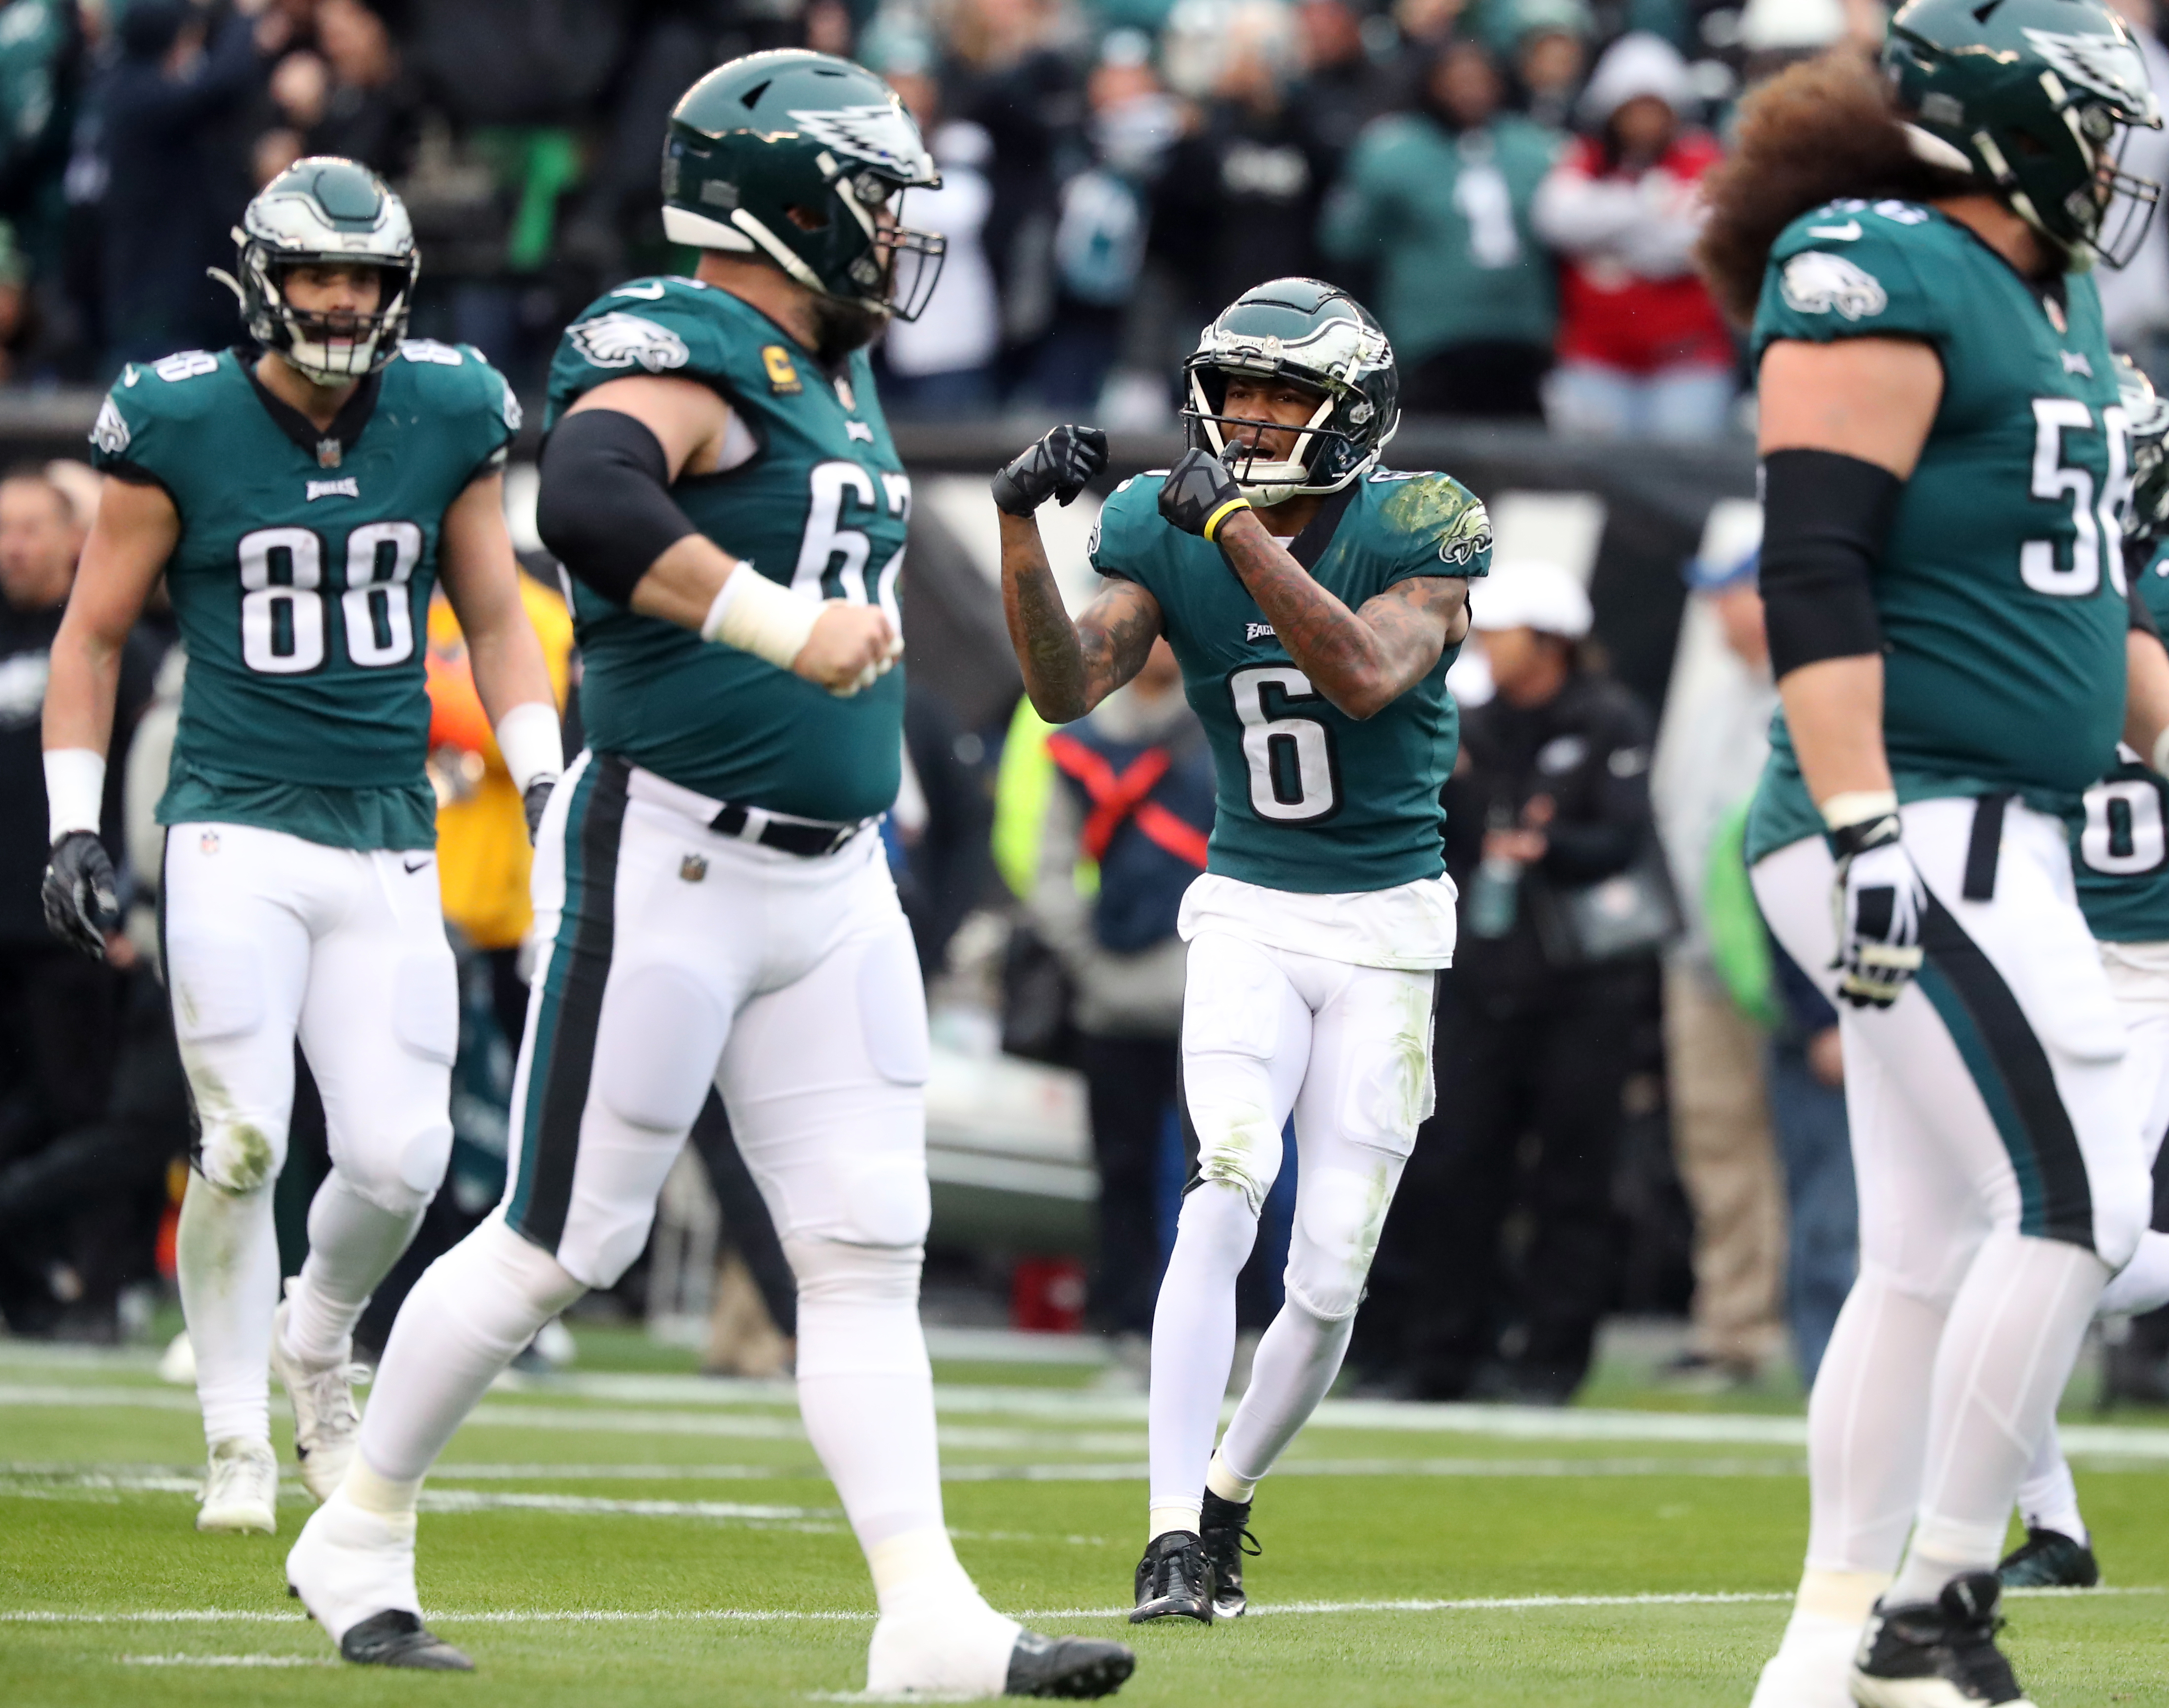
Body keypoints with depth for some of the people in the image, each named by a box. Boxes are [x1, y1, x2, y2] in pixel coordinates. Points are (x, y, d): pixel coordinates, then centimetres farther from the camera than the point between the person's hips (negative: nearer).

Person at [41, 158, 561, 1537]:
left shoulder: (448, 420, 4)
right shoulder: (181, 425, -4)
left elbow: (496, 621, 15)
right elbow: (93, 637, 4)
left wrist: (545, 785, 4)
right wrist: (74, 829, -1)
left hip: (390, 844, 3)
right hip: (237, 835, -3)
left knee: (399, 1161, -5)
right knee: (246, 1141, -12)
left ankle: (316, 1347, 27)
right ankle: (239, 1444, 5)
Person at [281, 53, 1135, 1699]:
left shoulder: (833, 372, 15)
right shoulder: (682, 354, -15)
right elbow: (589, 502, -36)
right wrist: (788, 627, -38)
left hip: (834, 882, 9)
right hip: (667, 865, -8)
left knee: (870, 1252, 2)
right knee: (564, 1241, 0)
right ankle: (360, 1539, 17)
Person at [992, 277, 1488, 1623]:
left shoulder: (1414, 531, -10)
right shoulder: (1167, 536, -1)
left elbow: (1366, 677, -29)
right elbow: (1068, 690, -13)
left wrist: (1239, 527, -34)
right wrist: (1023, 528, -26)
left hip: (1388, 923, -1)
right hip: (1248, 915, 1)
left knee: (1329, 1279, -1)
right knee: (1225, 1195, -23)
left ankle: (1228, 1494, 25)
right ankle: (1175, 1538, -24)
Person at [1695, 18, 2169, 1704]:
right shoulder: (1879, 279, -11)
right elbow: (1814, 578, -18)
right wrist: (1866, 832, -24)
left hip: (2002, 837, 10)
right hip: (1914, 829, -10)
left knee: (1928, 1248, 10)